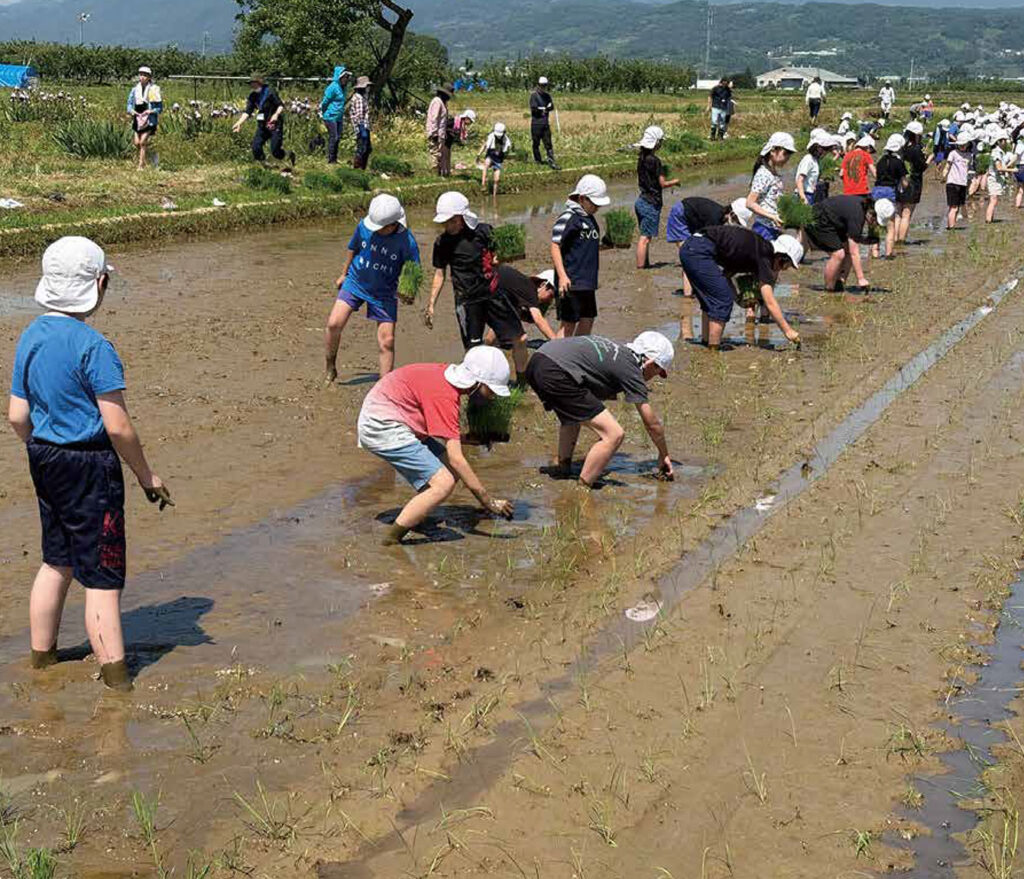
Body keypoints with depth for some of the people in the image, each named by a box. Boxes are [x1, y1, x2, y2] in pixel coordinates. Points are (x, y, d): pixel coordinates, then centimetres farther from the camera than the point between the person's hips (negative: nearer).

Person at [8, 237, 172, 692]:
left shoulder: (30, 337, 3)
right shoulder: (93, 346, -20)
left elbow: (17, 415, 7)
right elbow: (117, 426, -20)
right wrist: (146, 474, -9)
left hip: (45, 461, 8)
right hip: (89, 466, -8)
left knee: (57, 561, 22)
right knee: (102, 577, 0)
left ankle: (41, 657, 34)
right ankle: (116, 680, 7)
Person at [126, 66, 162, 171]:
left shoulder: (154, 89, -7)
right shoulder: (135, 88, 6)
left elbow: (159, 107, -4)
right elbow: (130, 102, 15)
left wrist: (151, 111, -19)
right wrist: (131, 110, -5)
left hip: (149, 119, -5)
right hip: (137, 118, 5)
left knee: (143, 142, -9)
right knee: (136, 143, 1)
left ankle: (141, 165, 0)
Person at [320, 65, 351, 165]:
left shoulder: (342, 88, 11)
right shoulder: (333, 87, -15)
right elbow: (325, 101, -11)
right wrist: (325, 113, 2)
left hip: (339, 118, 8)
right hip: (331, 117, -8)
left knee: (338, 138, 9)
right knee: (333, 138, -7)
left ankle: (334, 159, 15)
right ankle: (330, 159, -2)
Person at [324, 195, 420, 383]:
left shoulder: (406, 241, -21)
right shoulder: (364, 226, -13)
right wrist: (344, 274, 18)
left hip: (384, 292, -1)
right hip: (355, 282, 1)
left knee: (387, 341, -2)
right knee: (334, 323, -13)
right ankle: (330, 367, 11)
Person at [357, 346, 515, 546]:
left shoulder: (449, 374, 3)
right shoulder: (444, 395, -24)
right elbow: (456, 459, -24)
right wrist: (489, 502, -19)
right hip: (382, 428, -10)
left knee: (451, 470, 5)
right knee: (443, 483, -17)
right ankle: (391, 541, -11)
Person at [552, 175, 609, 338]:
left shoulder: (589, 218, 15)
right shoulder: (568, 217, -12)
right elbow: (555, 246, -16)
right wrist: (562, 276, -23)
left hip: (587, 282, 9)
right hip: (572, 282, -9)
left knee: (588, 320, 13)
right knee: (568, 324, -7)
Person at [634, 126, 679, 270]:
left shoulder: (641, 159, 8)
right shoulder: (655, 161, -17)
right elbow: (662, 183, -15)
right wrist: (675, 182, 4)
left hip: (642, 200, 9)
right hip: (651, 204, -9)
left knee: (645, 236, 16)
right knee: (645, 237, -7)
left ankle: (645, 263, 22)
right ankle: (640, 266, -7)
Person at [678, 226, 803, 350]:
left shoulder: (759, 247, 16)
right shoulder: (763, 256, -10)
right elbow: (770, 303, -12)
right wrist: (787, 330, -9)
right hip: (699, 252, -10)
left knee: (710, 300, 20)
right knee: (723, 300, -6)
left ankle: (706, 343, 25)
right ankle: (713, 350, -4)